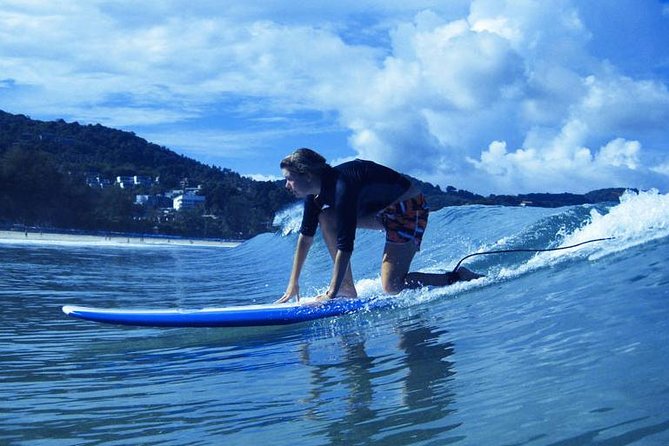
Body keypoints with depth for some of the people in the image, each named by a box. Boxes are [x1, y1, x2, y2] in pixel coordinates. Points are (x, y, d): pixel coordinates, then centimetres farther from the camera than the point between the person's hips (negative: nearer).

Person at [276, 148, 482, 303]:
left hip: (409, 210, -9)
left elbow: (345, 245, -34)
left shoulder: (340, 187, -31)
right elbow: (306, 235, 3)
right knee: (326, 218, -7)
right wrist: (293, 284, 3)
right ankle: (348, 288, -4)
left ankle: (460, 278, -2)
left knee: (392, 286, -16)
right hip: (382, 209, 9)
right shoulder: (315, 190, -4)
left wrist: (330, 295, -33)